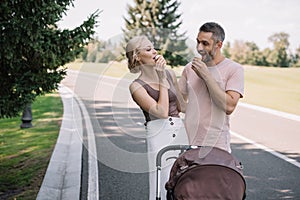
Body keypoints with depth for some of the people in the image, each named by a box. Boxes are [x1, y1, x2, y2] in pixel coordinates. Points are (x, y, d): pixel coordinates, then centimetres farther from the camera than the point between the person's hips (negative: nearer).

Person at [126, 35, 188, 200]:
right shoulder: (137, 86, -4)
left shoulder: (169, 73, 11)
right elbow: (162, 112, -13)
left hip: (181, 132, 5)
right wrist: (162, 79, -9)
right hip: (158, 137, -5)